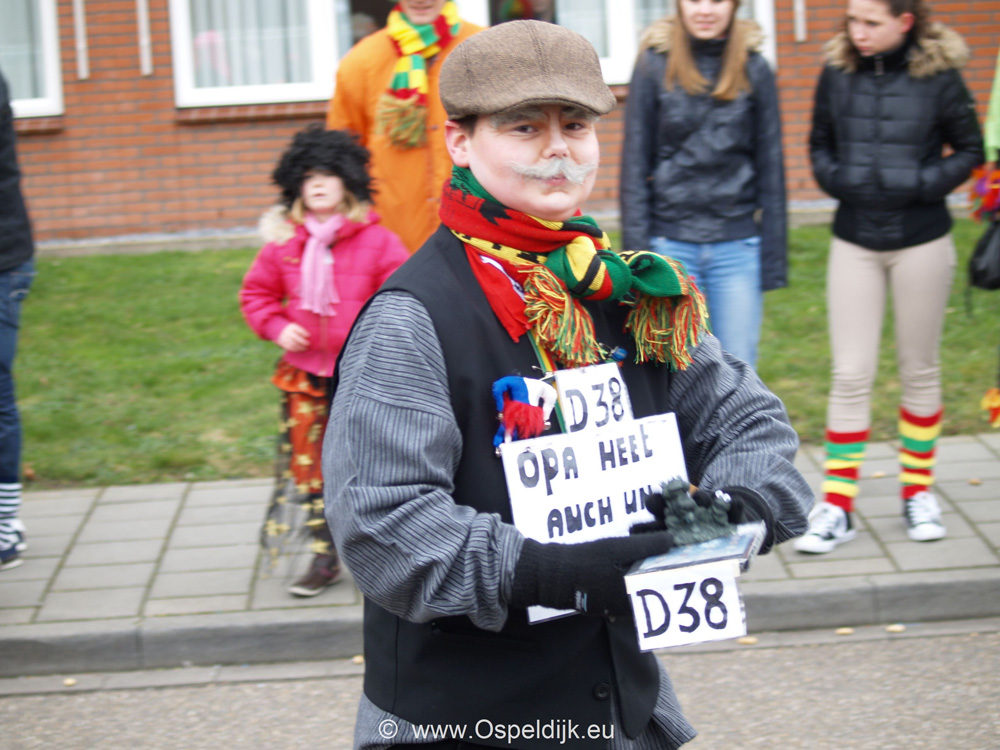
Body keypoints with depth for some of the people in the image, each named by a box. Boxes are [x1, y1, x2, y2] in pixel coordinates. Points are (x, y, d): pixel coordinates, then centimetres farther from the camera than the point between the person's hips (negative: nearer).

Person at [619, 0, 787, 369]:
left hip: (737, 245, 1)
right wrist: (636, 249, -3)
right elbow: (635, 163, 1)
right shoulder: (655, 65, 0)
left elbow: (770, 166, 7)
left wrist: (774, 256, 4)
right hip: (671, 243, -1)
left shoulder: (754, 69, 3)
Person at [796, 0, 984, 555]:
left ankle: (918, 491, 25)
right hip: (854, 243, 1)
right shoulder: (837, 74, -1)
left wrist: (924, 185, -12)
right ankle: (837, 506, 3)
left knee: (920, 369, 11)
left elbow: (970, 150, 2)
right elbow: (819, 144, 13)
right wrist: (834, 178, -6)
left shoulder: (938, 76, -8)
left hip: (921, 243, -1)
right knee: (850, 375, -2)